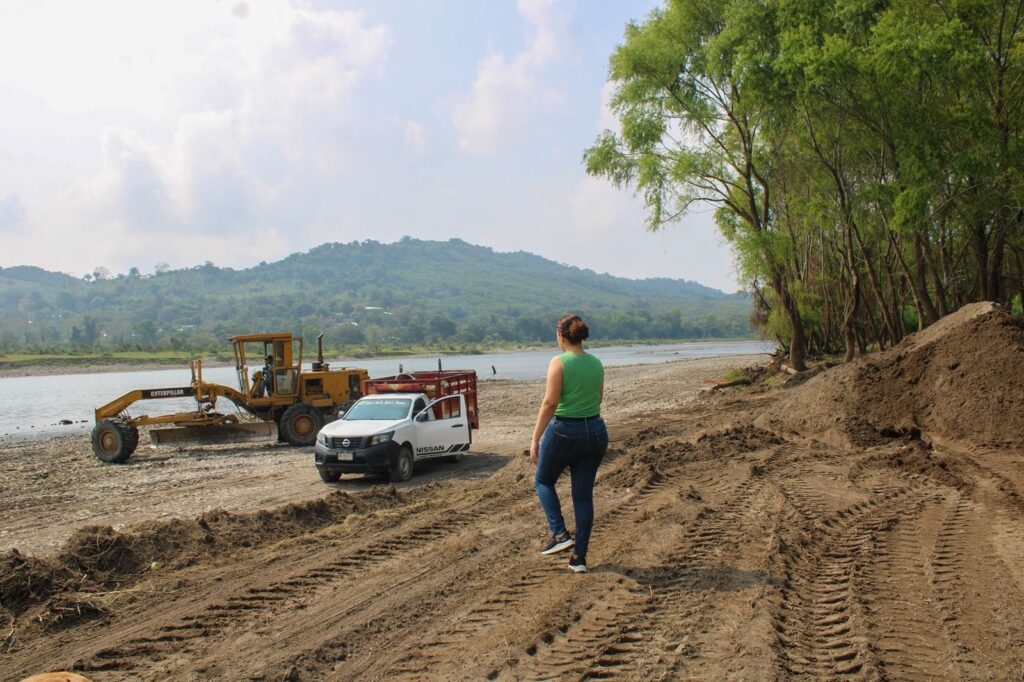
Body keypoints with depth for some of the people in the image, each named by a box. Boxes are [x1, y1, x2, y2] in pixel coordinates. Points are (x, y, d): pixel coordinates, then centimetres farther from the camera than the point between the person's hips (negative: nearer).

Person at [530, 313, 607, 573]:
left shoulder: (559, 362, -12)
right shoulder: (596, 364, 6)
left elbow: (550, 403, -16)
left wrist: (535, 439, -12)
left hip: (564, 431, -5)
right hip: (595, 430, 6)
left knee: (543, 481, 19)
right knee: (583, 495, 11)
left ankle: (560, 534, 3)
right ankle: (579, 557, 13)